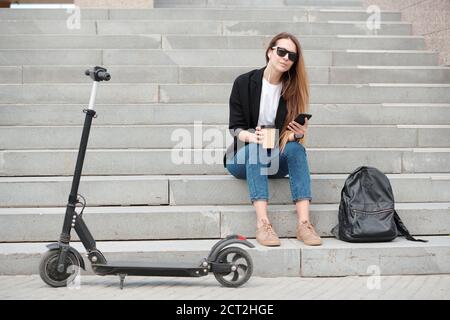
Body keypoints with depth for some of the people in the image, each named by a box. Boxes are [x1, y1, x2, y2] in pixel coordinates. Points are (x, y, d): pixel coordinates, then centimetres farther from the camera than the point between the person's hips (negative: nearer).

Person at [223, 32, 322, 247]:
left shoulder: (293, 89, 2)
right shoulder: (244, 83, -4)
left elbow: (293, 133, -2)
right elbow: (235, 128, -8)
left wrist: (299, 134, -26)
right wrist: (252, 137, -30)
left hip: (276, 160, 2)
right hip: (243, 157, -2)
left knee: (296, 147, -29)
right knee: (256, 149, -34)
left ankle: (304, 223, -40)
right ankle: (262, 223, -46)